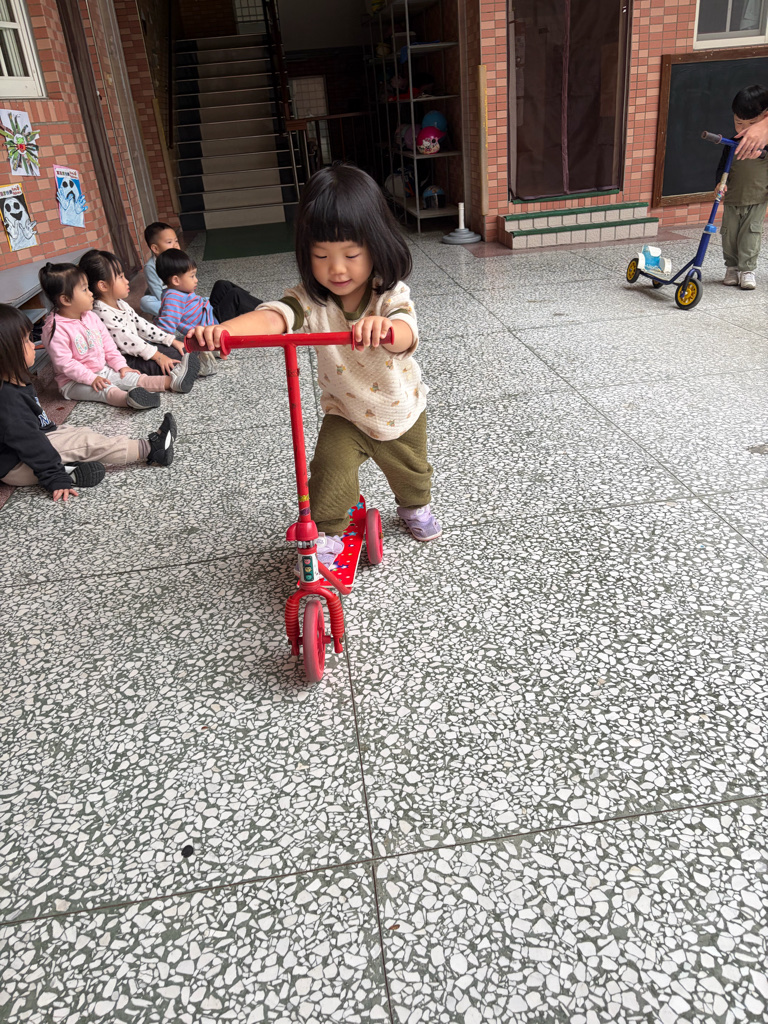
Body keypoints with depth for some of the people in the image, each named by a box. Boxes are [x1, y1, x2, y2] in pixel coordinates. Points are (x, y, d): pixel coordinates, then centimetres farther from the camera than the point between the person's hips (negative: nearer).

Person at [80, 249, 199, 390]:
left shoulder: (121, 304, 8)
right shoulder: (102, 314, -23)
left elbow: (142, 325, 10)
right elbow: (127, 340, -27)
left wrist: (172, 340, 3)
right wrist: (157, 356, -29)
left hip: (139, 349, 10)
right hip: (122, 360, -10)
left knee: (176, 352, -1)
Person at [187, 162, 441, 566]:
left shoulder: (391, 294, -26)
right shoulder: (311, 299, -23)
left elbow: (405, 335, -47)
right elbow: (272, 317, -42)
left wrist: (382, 328, -73)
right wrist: (222, 329, -63)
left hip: (402, 412, 1)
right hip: (345, 415, 0)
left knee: (410, 470, 20)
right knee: (331, 469, -20)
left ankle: (415, 507, 54)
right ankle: (326, 534, 3)